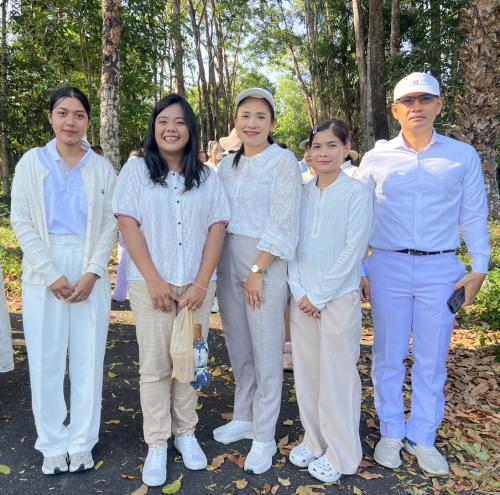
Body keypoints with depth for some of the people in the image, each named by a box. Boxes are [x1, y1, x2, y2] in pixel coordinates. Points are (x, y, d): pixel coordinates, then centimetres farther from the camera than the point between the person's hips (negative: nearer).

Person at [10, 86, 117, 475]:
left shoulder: (102, 167, 5)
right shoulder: (32, 162, 4)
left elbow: (110, 225, 2)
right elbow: (21, 222, -1)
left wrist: (92, 273, -10)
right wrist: (50, 274, -10)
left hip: (90, 271, 1)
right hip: (44, 271, 0)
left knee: (88, 358, 5)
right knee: (47, 359, 4)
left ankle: (82, 441, 20)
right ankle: (53, 444, 20)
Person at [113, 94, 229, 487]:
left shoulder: (207, 176, 7)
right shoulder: (136, 169, 2)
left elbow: (217, 228, 2)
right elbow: (128, 225, -4)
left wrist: (201, 283, -8)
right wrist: (154, 281, -11)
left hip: (197, 285, 2)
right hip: (150, 284, -1)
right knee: (155, 365, 5)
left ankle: (186, 433, 26)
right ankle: (156, 444, 18)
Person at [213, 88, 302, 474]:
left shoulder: (283, 162, -7)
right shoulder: (227, 165, 12)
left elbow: (283, 224, -13)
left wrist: (258, 272, -15)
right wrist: (215, 266, 7)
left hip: (266, 265, -6)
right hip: (229, 261, 6)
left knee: (265, 352, 2)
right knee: (239, 348, 15)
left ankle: (264, 437, 16)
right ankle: (244, 418, 32)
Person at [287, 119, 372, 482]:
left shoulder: (358, 193, -6)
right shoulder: (302, 193, 7)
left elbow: (353, 251, -11)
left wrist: (319, 296, -11)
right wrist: (299, 291, -5)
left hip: (339, 298, -4)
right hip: (302, 299, 5)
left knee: (337, 376, 3)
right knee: (306, 373, 12)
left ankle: (341, 455, 19)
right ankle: (314, 441, 30)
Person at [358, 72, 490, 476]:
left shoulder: (463, 156, 3)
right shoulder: (376, 158, 3)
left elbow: (474, 216, 7)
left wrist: (478, 269, 2)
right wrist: (356, 269, 2)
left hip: (441, 269, 0)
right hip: (388, 267, 0)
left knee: (432, 358, 8)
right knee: (389, 355, 8)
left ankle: (422, 437, 25)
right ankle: (391, 432, 26)